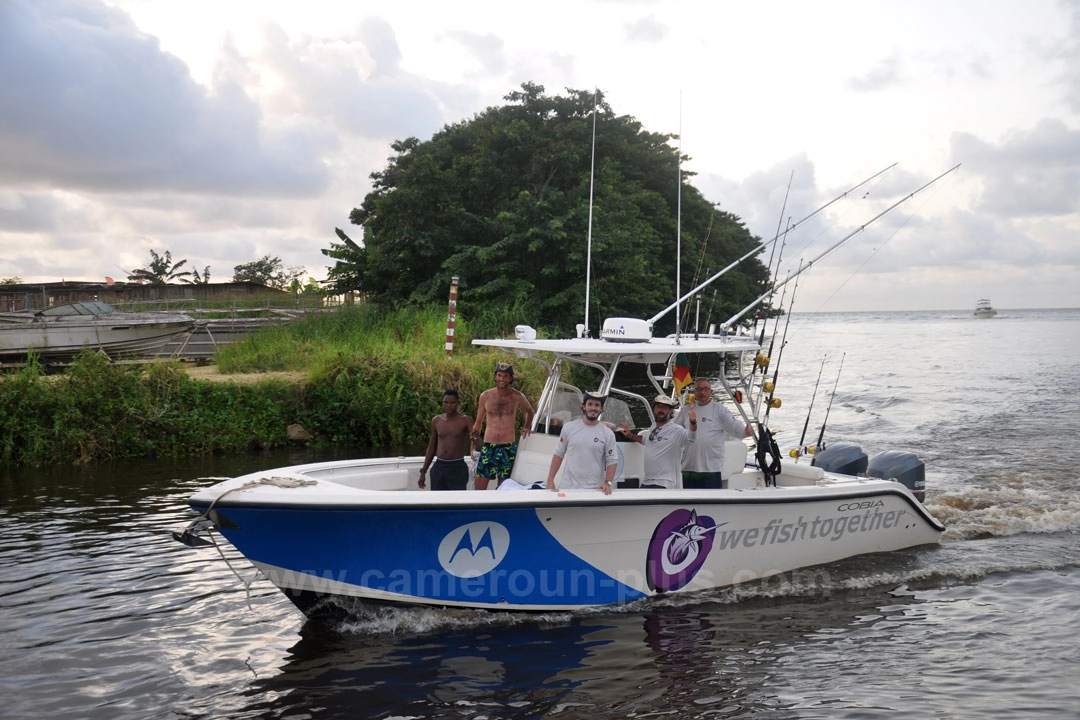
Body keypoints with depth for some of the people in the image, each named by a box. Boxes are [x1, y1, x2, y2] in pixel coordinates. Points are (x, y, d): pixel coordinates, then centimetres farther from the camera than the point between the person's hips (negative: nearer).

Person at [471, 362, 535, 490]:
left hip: (508, 448, 0)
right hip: (488, 447, 0)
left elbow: (529, 411, 22)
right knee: (480, 487, -4)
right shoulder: (485, 396, 1)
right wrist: (475, 434, -8)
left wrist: (526, 426, 6)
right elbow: (478, 422, 10)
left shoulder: (517, 397, 1)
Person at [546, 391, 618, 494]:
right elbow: (558, 455, 8)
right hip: (568, 487, 1)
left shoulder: (607, 433, 2)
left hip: (594, 489, -1)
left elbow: (612, 461, 1)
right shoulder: (569, 427, 5)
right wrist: (550, 480, 2)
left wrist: (607, 482, -13)